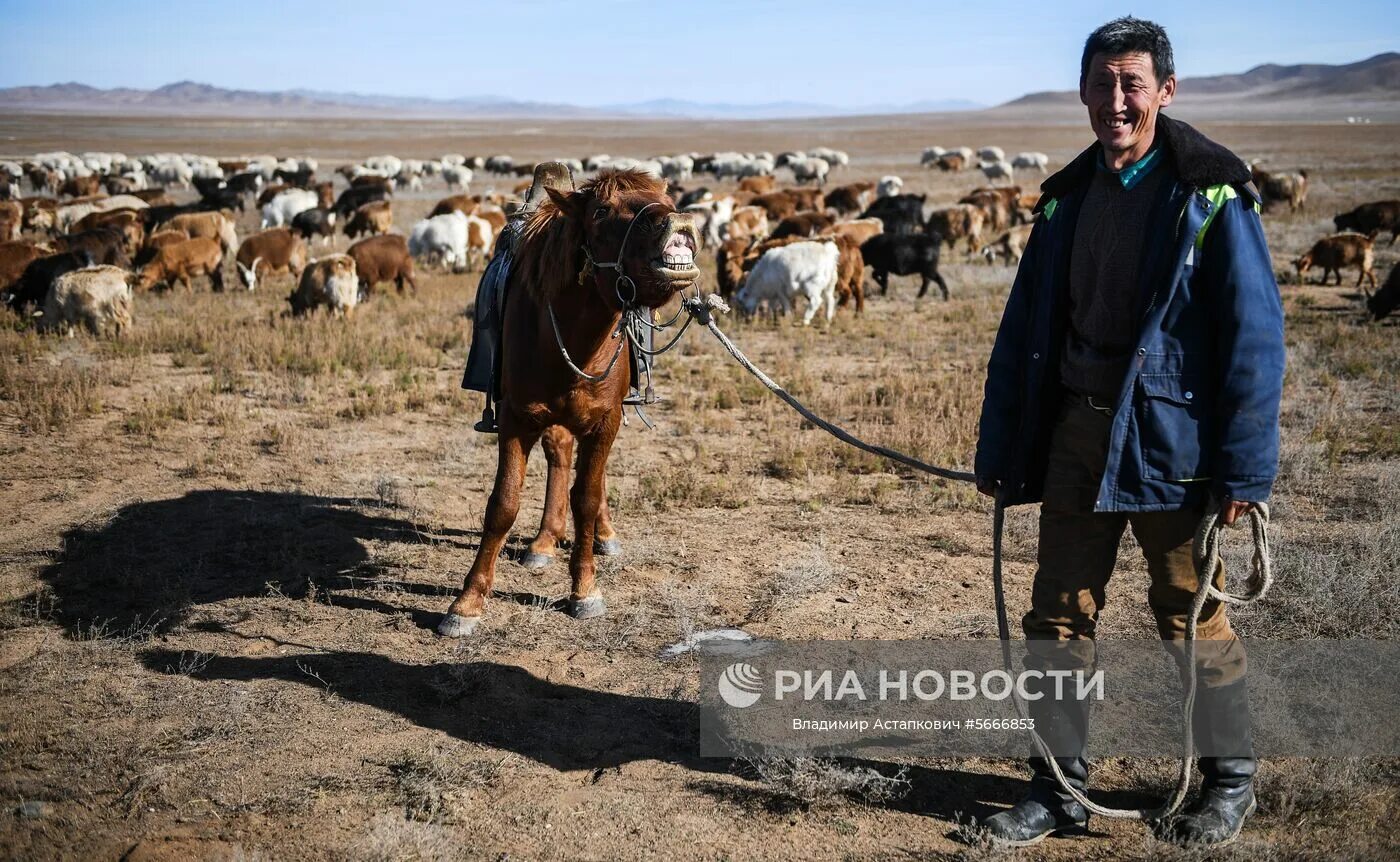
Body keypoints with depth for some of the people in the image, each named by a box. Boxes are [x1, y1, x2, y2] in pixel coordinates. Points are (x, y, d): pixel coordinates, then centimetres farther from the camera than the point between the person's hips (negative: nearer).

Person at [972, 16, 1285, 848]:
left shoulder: (1211, 194, -7)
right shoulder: (1068, 195, 9)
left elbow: (1254, 332, -10)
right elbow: (1024, 328, 11)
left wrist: (1244, 466, -15)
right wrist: (1000, 451, 9)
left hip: (1167, 434, -5)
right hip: (1076, 429, 5)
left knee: (1193, 615, 7)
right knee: (1059, 612, 7)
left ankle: (1230, 780, 27)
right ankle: (1060, 787, 20)